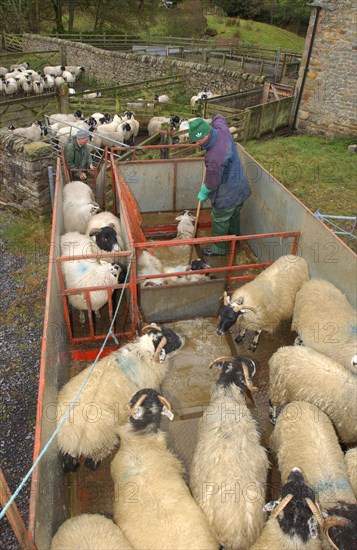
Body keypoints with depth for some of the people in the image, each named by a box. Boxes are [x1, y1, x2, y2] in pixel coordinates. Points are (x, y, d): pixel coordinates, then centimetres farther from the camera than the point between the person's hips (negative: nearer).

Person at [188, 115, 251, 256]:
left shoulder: (214, 157, -36)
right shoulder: (221, 128, -13)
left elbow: (212, 182, -20)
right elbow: (218, 117, 15)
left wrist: (203, 193, -2)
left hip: (226, 194, -9)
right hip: (240, 186, 9)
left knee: (220, 221, 13)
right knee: (234, 215, 29)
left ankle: (219, 248, 32)